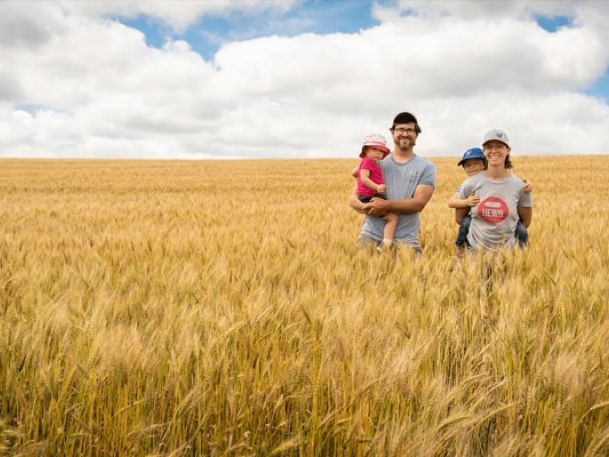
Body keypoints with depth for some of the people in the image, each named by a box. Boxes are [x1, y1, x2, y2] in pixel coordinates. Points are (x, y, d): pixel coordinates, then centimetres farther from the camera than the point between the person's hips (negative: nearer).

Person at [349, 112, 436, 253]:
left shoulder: (426, 167, 6)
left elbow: (419, 203, -7)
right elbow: (353, 197, 8)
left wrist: (386, 205, -19)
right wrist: (365, 207, -15)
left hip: (405, 238, -1)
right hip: (371, 235, 1)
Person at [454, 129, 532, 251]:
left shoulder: (520, 186, -5)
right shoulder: (470, 184, -5)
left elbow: (526, 222, 7)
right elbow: (459, 218, 6)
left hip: (507, 251, 0)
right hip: (474, 250, 0)